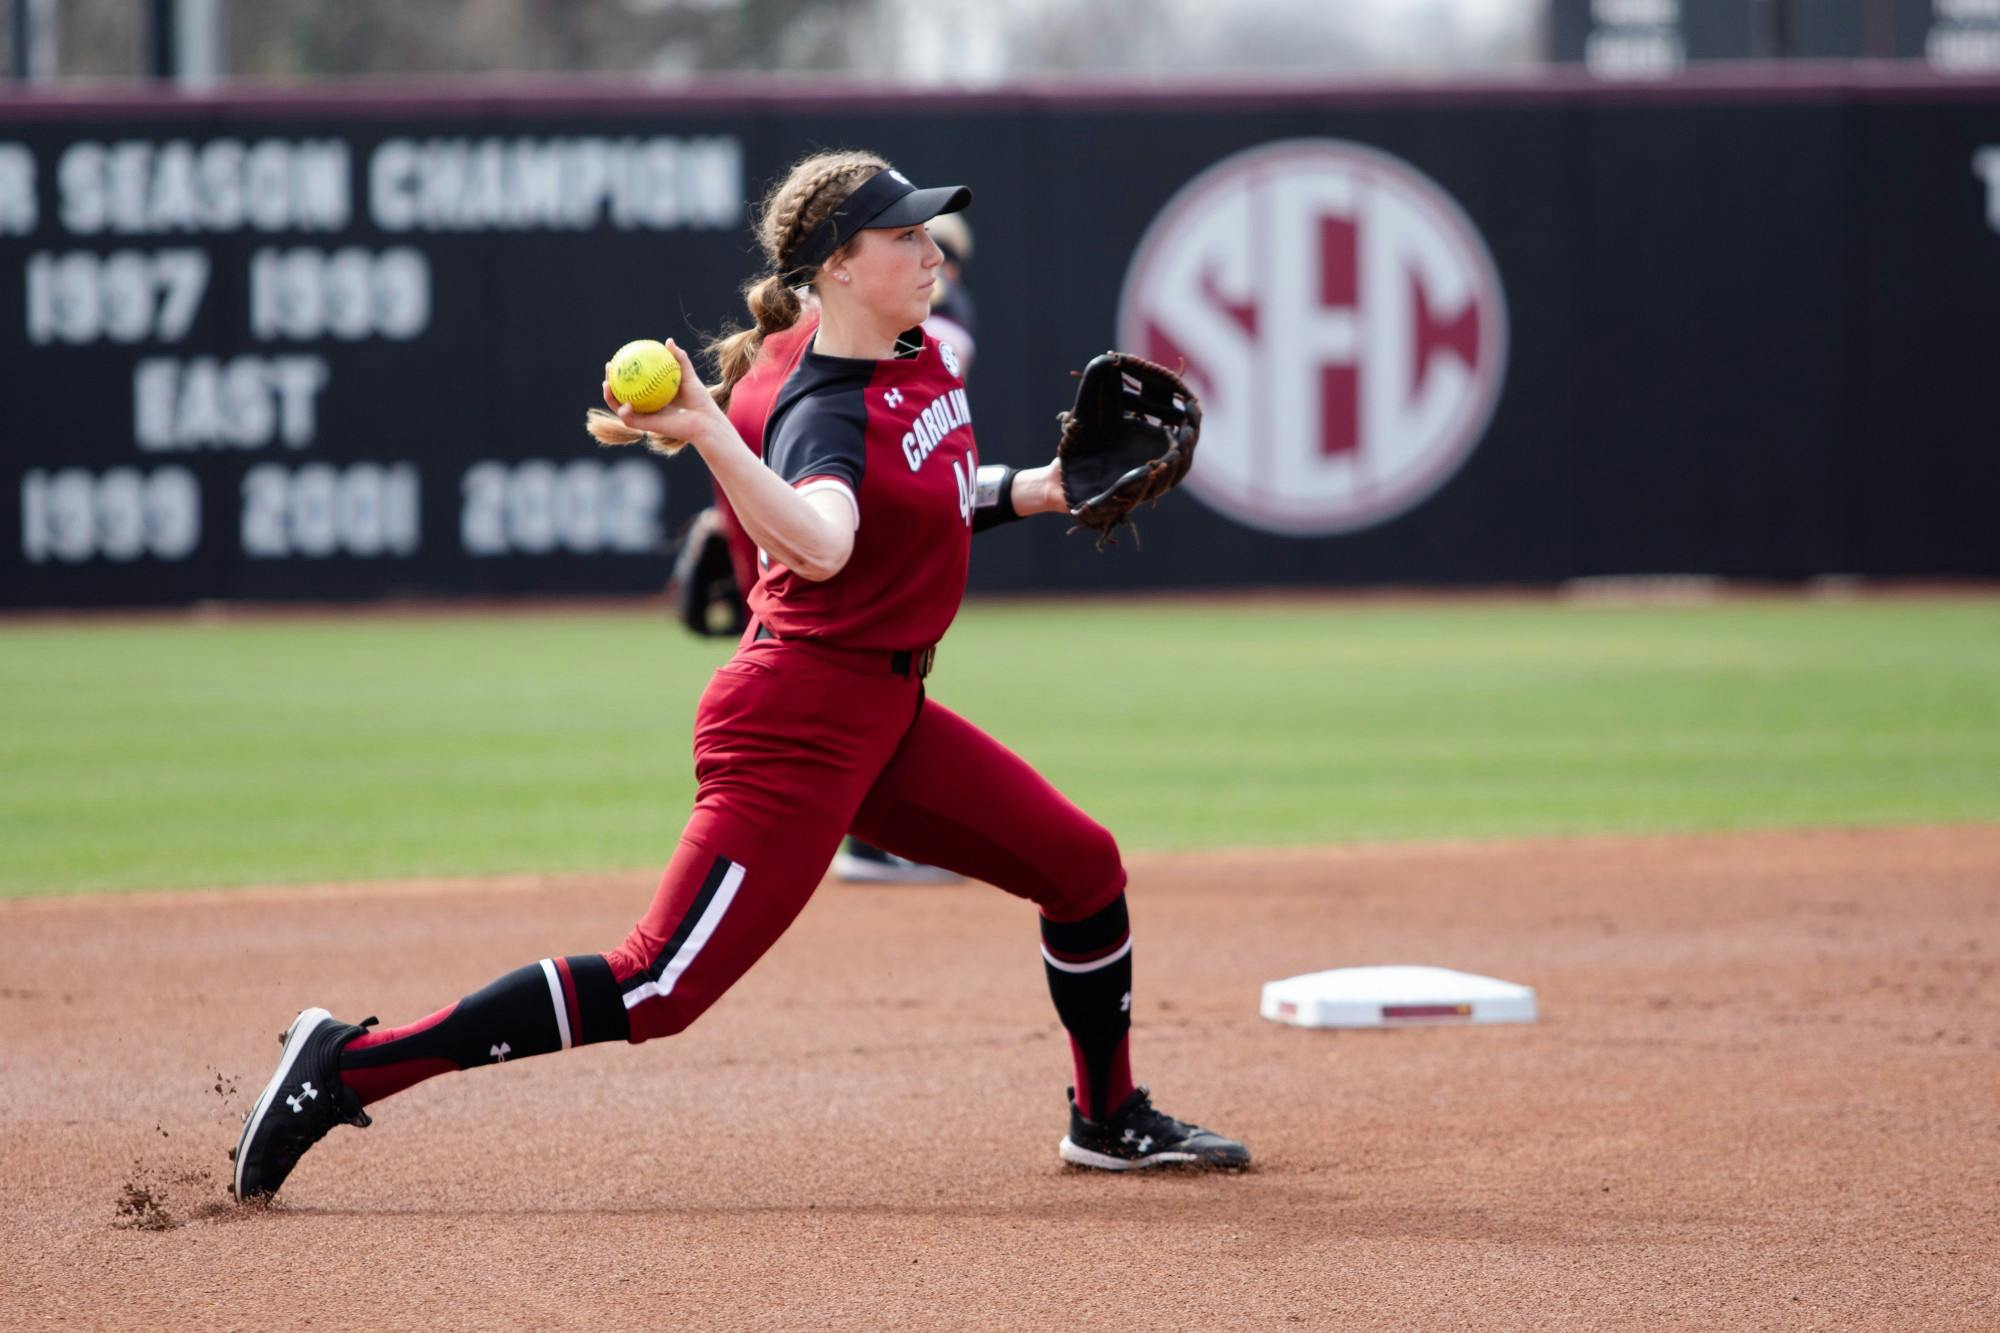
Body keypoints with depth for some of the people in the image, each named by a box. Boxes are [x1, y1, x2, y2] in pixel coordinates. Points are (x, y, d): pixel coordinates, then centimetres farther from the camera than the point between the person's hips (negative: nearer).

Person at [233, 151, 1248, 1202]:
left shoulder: (918, 361, 6)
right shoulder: (825, 415, -21)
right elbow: (821, 544, -45)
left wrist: (1029, 491, 13)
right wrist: (706, 434, -55)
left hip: (886, 715, 9)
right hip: (798, 726, -9)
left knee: (1084, 868, 13)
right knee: (658, 989, -14)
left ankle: (1109, 1120, 34)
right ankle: (349, 1065, -11)